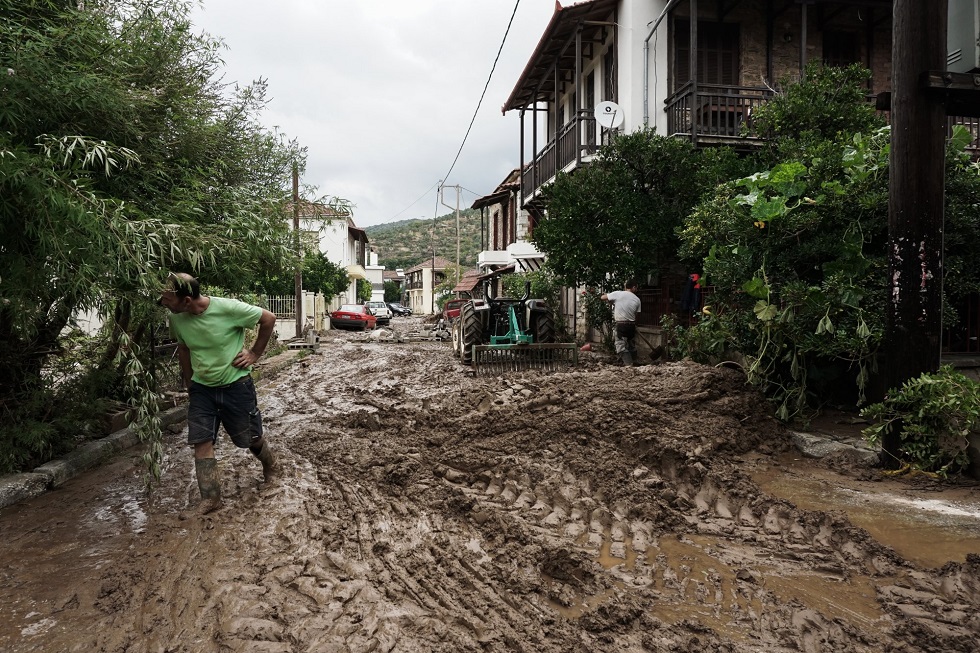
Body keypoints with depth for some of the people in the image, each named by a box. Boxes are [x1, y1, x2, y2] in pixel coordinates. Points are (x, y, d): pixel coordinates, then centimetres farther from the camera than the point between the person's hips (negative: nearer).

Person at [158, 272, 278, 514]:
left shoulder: (228, 308, -25)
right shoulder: (176, 319, -9)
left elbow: (268, 319, -12)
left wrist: (255, 353, -10)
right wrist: (189, 383, 13)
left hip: (236, 385, -3)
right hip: (201, 388, 4)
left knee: (251, 438, 11)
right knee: (201, 442, -6)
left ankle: (270, 467, 42)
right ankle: (210, 498, 3)